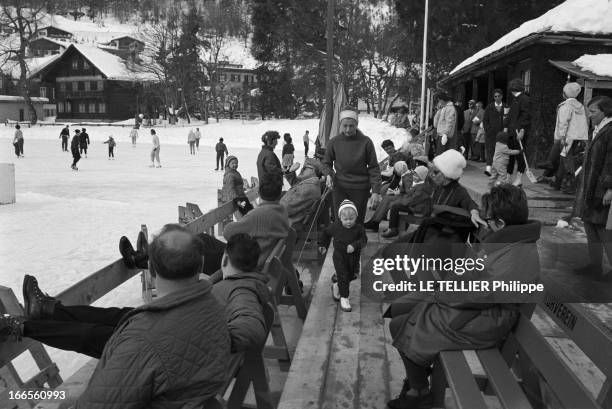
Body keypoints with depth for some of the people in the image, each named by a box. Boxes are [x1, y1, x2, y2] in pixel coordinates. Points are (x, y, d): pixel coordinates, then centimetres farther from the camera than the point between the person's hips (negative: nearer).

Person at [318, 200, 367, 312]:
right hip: (339, 255, -2)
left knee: (352, 275, 16)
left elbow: (364, 240, -17)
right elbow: (325, 233, 8)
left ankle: (337, 286, 42)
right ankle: (344, 297, 6)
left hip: (353, 257, 2)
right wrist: (323, 245, 11)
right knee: (343, 276, -7)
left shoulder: (359, 228, -12)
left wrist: (354, 245, -34)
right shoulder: (335, 227, -10)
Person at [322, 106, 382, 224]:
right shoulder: (334, 142, -2)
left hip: (360, 189, -1)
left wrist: (376, 191, -10)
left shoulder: (365, 142, -7)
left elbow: (373, 168, -3)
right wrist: (328, 174, -11)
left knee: (357, 222, 4)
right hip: (339, 188, 1)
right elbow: (327, 163, 11)